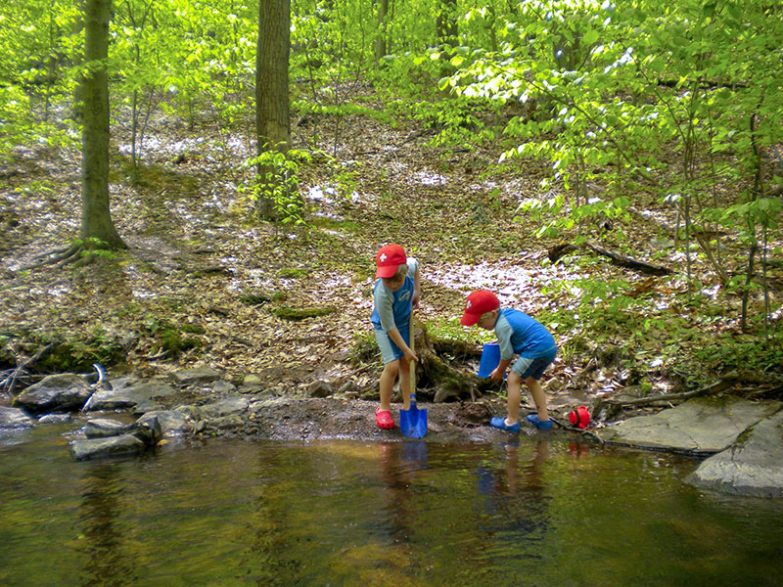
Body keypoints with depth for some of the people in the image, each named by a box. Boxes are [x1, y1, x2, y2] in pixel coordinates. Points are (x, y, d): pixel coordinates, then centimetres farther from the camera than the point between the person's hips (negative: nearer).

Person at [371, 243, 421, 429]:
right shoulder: (382, 293, -39)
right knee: (392, 365, -14)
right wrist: (406, 350, -20)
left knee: (406, 364, 9)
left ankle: (407, 406, 21)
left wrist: (417, 292, -3)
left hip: (405, 322, 5)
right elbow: (389, 327, -28)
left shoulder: (409, 266, -27)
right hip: (385, 326, -5)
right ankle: (384, 408, 6)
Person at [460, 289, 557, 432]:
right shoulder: (508, 312, 14)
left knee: (514, 379, -1)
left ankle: (511, 422, 4)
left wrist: (499, 371, 13)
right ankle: (543, 418, 26)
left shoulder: (502, 325, -13)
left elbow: (507, 354, -5)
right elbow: (511, 348, 22)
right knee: (531, 381, 24)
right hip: (550, 347, 10)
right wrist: (501, 367, 24)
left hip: (537, 349, -10)